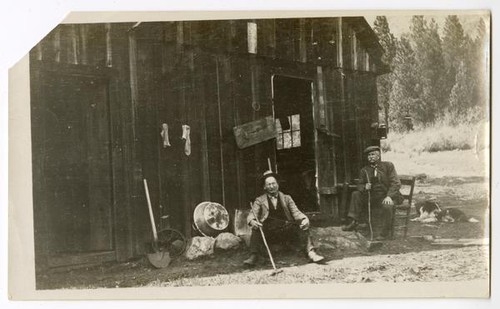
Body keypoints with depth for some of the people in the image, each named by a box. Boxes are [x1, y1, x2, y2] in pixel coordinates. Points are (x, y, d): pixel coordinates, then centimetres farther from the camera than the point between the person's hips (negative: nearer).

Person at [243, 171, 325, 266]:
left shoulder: (287, 198, 20)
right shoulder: (260, 200, 15)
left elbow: (296, 212, 9)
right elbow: (251, 215, 2)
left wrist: (304, 219, -15)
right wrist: (252, 221, -24)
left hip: (286, 229, 1)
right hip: (268, 231, -1)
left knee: (302, 226, -24)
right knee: (256, 229, -30)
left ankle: (310, 253, -34)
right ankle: (253, 256, -36)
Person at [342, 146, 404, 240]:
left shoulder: (388, 166, -2)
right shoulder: (364, 170, 9)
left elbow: (396, 183, -9)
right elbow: (359, 185, 9)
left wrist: (389, 196, -24)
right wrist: (364, 187, -18)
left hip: (388, 197, -5)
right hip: (373, 197, 5)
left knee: (387, 205, -36)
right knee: (356, 194, -10)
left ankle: (384, 233, -21)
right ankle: (354, 222, -12)